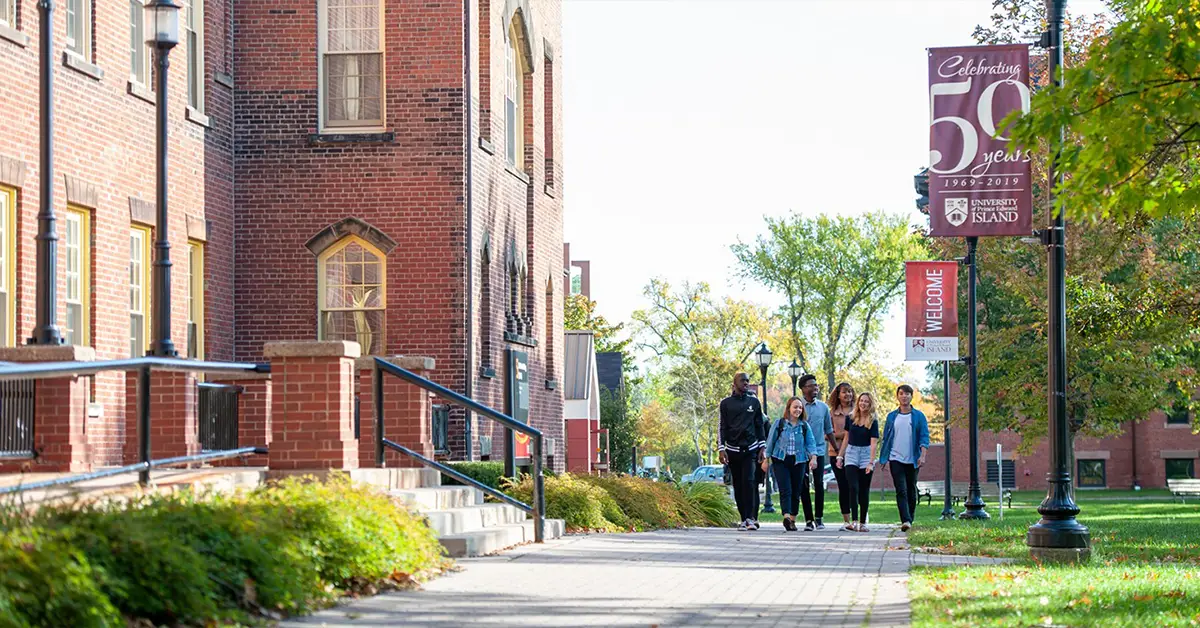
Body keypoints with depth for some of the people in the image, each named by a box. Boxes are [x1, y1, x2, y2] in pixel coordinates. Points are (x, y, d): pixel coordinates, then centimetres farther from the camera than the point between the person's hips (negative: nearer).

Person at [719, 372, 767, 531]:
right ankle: (743, 519, 7)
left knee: (749, 481, -15)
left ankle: (750, 518, -18)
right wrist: (721, 449, -3)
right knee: (738, 486, 2)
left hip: (750, 449, -1)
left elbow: (759, 425, 14)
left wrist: (762, 448, 7)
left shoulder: (754, 402, 10)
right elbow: (722, 427, 6)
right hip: (733, 450, 1)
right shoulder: (726, 403, 6)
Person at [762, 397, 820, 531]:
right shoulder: (779, 423, 2)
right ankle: (786, 517, -30)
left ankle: (792, 520, 14)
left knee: (796, 492, 5)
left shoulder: (804, 426, 7)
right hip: (780, 461, -2)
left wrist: (813, 457, -14)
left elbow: (811, 443, 2)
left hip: (799, 462, 2)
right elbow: (770, 442, 6)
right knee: (785, 490, -16)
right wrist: (766, 460, 6)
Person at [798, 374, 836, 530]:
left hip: (819, 451, 2)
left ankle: (819, 519, 6)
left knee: (819, 485, -1)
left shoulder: (823, 407, 9)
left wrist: (836, 448, 16)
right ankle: (808, 520, 4)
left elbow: (828, 430, 17)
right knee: (804, 486, 0)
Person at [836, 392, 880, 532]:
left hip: (866, 455, -1)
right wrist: (840, 456, 10)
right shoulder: (850, 418, 4)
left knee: (864, 491, 4)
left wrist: (871, 463, -20)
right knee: (853, 488, -12)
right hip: (851, 454, 1)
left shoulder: (873, 422, -4)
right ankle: (854, 521, -18)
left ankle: (862, 523, 10)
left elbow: (873, 444, -11)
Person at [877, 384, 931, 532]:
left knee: (911, 492, 8)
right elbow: (886, 439, 11)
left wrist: (922, 456, -16)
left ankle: (910, 519, 19)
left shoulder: (919, 416, 4)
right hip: (896, 459, 0)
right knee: (901, 491, -13)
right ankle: (905, 521, -21)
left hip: (912, 461, 0)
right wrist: (884, 458, 4)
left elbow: (924, 437, -2)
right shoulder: (892, 416, 9)